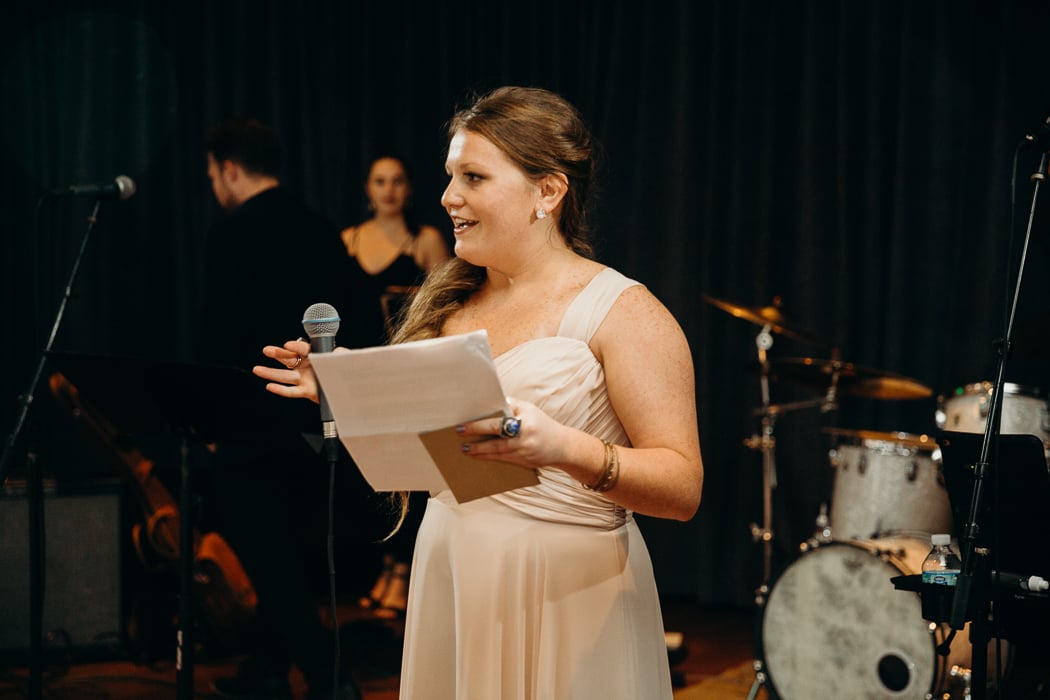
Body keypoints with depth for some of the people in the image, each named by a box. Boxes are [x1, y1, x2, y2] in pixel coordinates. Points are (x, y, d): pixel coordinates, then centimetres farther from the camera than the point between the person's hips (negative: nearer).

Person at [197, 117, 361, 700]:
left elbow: (221, 335, -17)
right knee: (279, 548, 19)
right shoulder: (322, 231, 9)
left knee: (267, 558, -1)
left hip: (258, 420, -8)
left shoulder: (235, 233, -13)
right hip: (315, 419, 8)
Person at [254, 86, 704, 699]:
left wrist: (566, 450, -31)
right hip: (448, 589, 6)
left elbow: (684, 487, -17)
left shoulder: (621, 313, -9)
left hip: (566, 598, -6)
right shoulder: (450, 303, 11)